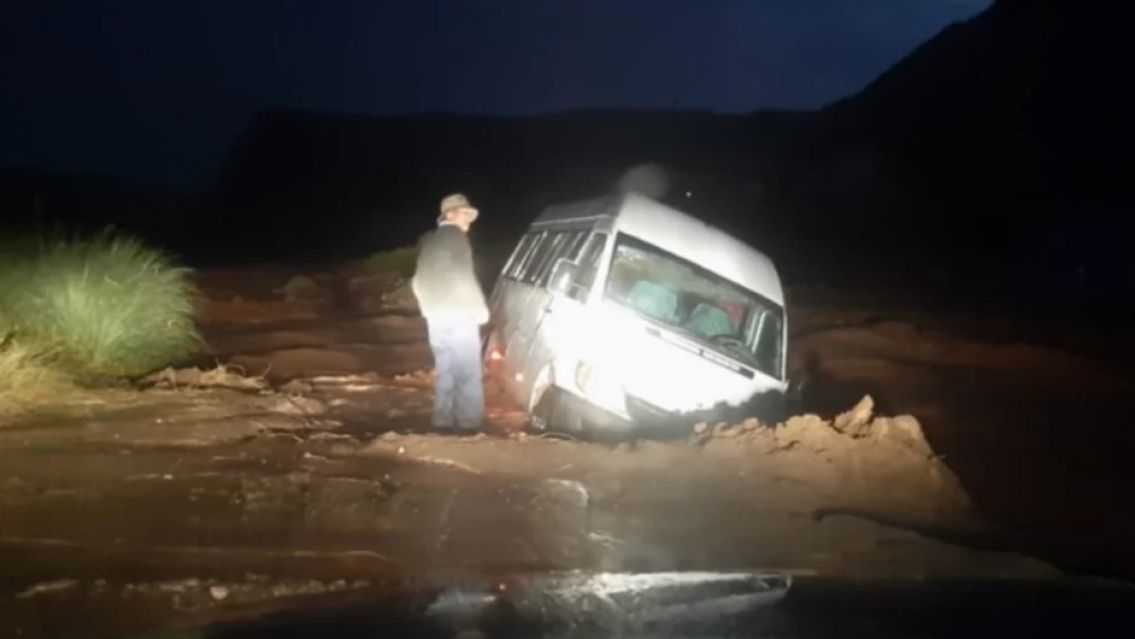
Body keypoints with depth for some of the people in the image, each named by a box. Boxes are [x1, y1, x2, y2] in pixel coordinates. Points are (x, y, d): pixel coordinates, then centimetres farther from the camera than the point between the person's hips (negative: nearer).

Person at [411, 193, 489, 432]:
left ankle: (443, 420, 14)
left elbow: (418, 281, 18)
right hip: (458, 316, -8)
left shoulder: (428, 240, 15)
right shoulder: (455, 237, -9)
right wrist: (480, 309, -8)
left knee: (445, 371, 13)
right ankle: (468, 422, -5)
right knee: (468, 374, -4)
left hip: (436, 317, 8)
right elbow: (463, 277, -16)